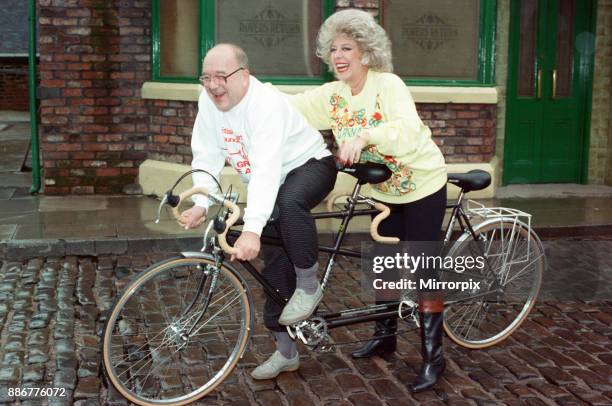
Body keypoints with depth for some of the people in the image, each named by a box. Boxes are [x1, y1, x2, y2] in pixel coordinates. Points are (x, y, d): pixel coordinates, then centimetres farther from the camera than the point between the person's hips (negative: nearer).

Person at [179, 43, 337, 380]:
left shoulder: (266, 104, -33)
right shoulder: (209, 101, -11)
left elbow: (266, 170, -43)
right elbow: (206, 156, -10)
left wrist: (252, 229, -51)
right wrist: (200, 204, -26)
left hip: (309, 166, -7)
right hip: (269, 187, 7)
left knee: (289, 201, -41)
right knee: (275, 267, 5)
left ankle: (309, 286, -20)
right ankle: (286, 351, 17)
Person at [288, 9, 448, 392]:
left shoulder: (388, 85, -23)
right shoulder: (332, 95, -4)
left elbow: (409, 130, -39)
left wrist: (364, 136, -54)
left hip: (422, 188, -6)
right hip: (384, 191, 7)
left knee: (424, 270, -4)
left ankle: (433, 355, 5)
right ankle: (386, 334, 34)